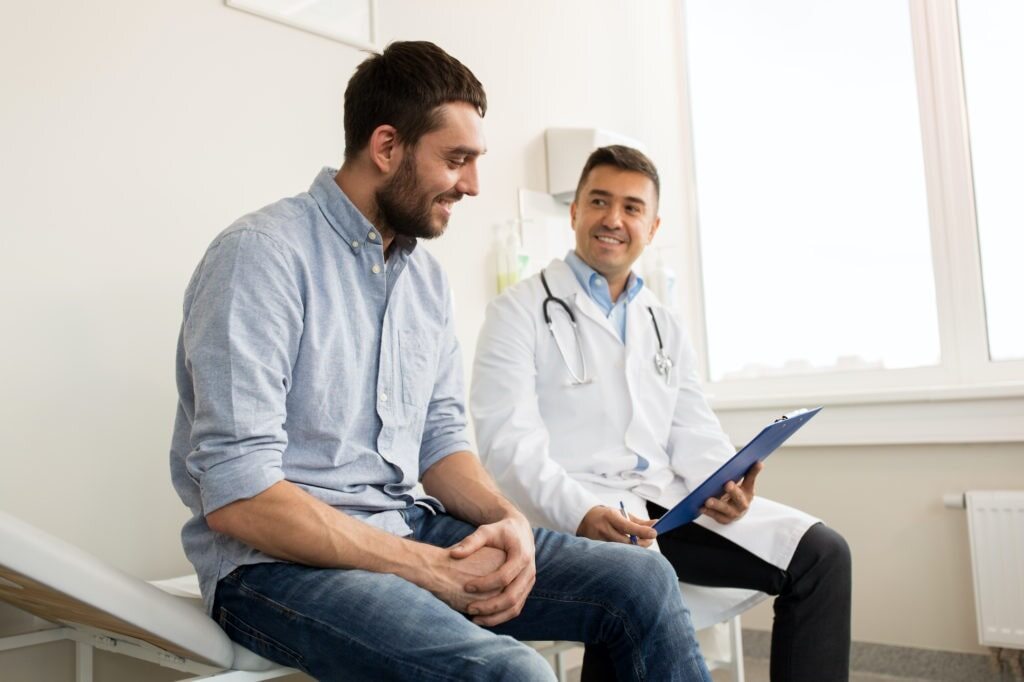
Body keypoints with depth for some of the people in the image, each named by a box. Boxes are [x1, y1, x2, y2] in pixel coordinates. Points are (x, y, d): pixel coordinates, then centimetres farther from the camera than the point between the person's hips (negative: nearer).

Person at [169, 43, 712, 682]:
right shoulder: (262, 254, -14)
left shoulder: (428, 277, 10)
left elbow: (441, 438, 13)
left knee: (643, 581, -4)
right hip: (284, 558, -7)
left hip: (411, 531, 7)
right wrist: (430, 568, -20)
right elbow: (236, 495, -20)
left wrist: (509, 520, -8)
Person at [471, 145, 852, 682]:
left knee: (821, 554, -8)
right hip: (571, 513, -6)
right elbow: (509, 442, -11)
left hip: (667, 503, 6)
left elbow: (693, 432, 14)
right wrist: (583, 514, -27)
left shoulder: (665, 325, 20)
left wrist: (722, 483, -9)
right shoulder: (522, 311, 1)